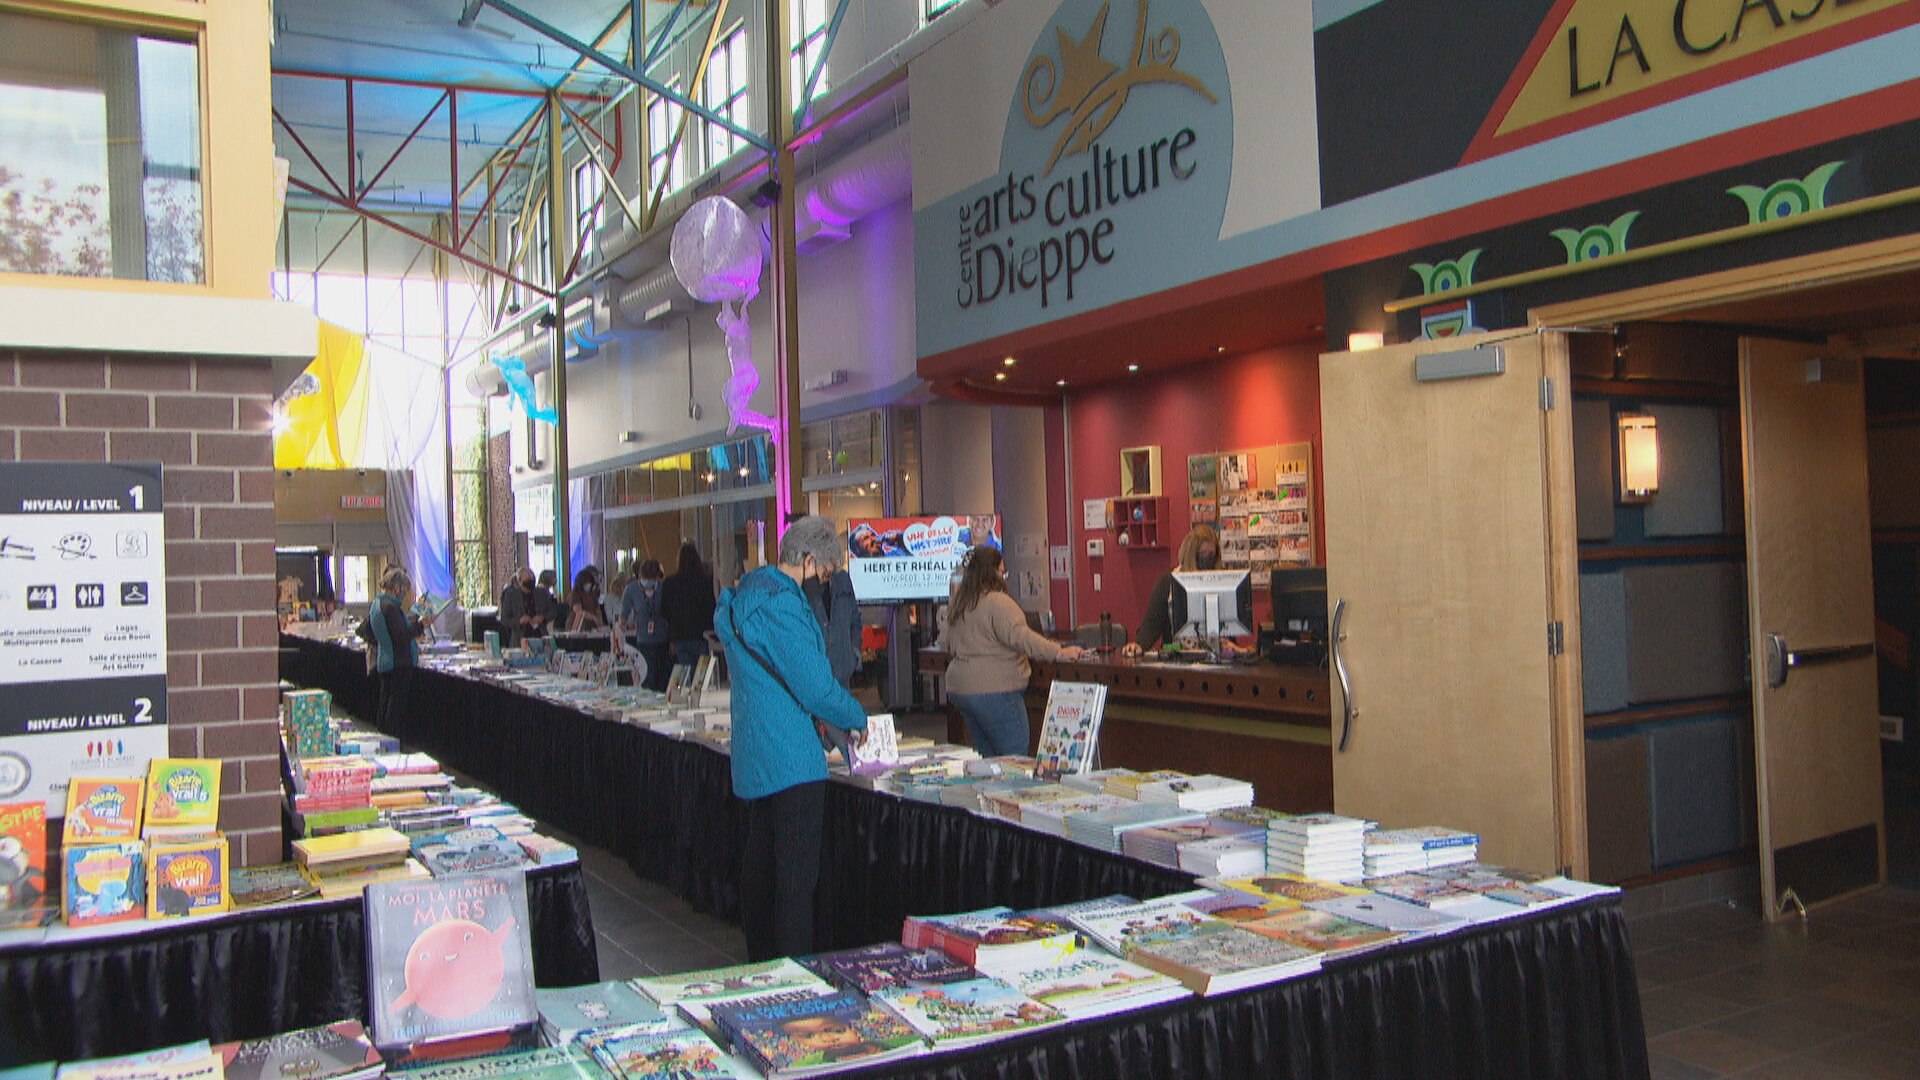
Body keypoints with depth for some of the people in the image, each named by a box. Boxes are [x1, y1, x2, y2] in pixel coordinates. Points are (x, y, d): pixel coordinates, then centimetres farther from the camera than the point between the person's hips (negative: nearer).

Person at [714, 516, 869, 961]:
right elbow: (815, 686, -19)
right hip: (791, 758, -11)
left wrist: (828, 716, 18)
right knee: (797, 874, -4)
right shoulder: (780, 604, -19)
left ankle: (761, 960, 31)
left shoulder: (750, 592, 13)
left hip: (756, 758, 11)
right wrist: (856, 720, -2)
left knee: (761, 864, 19)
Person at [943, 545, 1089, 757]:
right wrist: (1059, 652, -22)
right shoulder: (997, 601, -13)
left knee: (986, 758, 14)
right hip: (992, 691, -9)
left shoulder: (957, 606, 14)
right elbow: (1019, 636, -23)